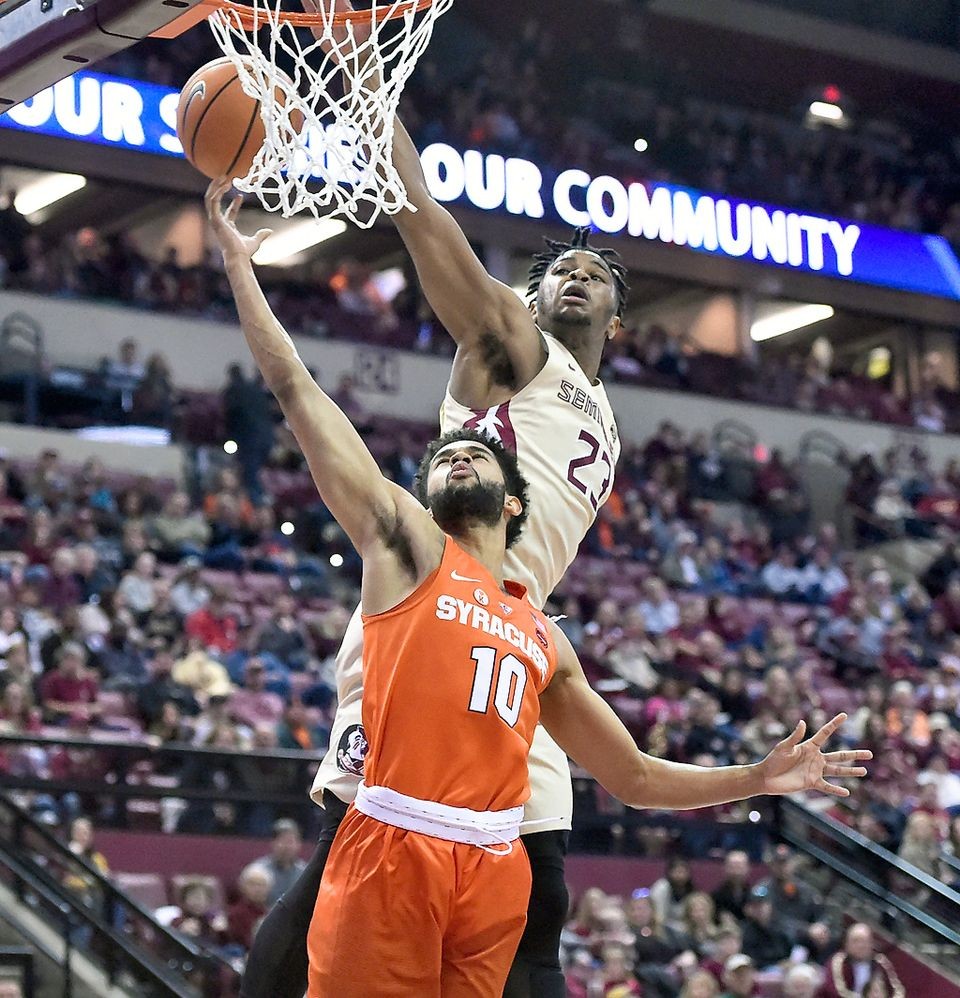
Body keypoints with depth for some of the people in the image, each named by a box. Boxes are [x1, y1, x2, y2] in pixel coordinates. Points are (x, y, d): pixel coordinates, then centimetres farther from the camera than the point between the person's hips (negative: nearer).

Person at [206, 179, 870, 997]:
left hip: (494, 872, 4)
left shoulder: (543, 639, 22)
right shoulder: (405, 542, 11)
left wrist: (757, 780, 18)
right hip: (393, 850, -4)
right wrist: (240, 265, 6)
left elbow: (636, 778, 29)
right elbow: (296, 389, 7)